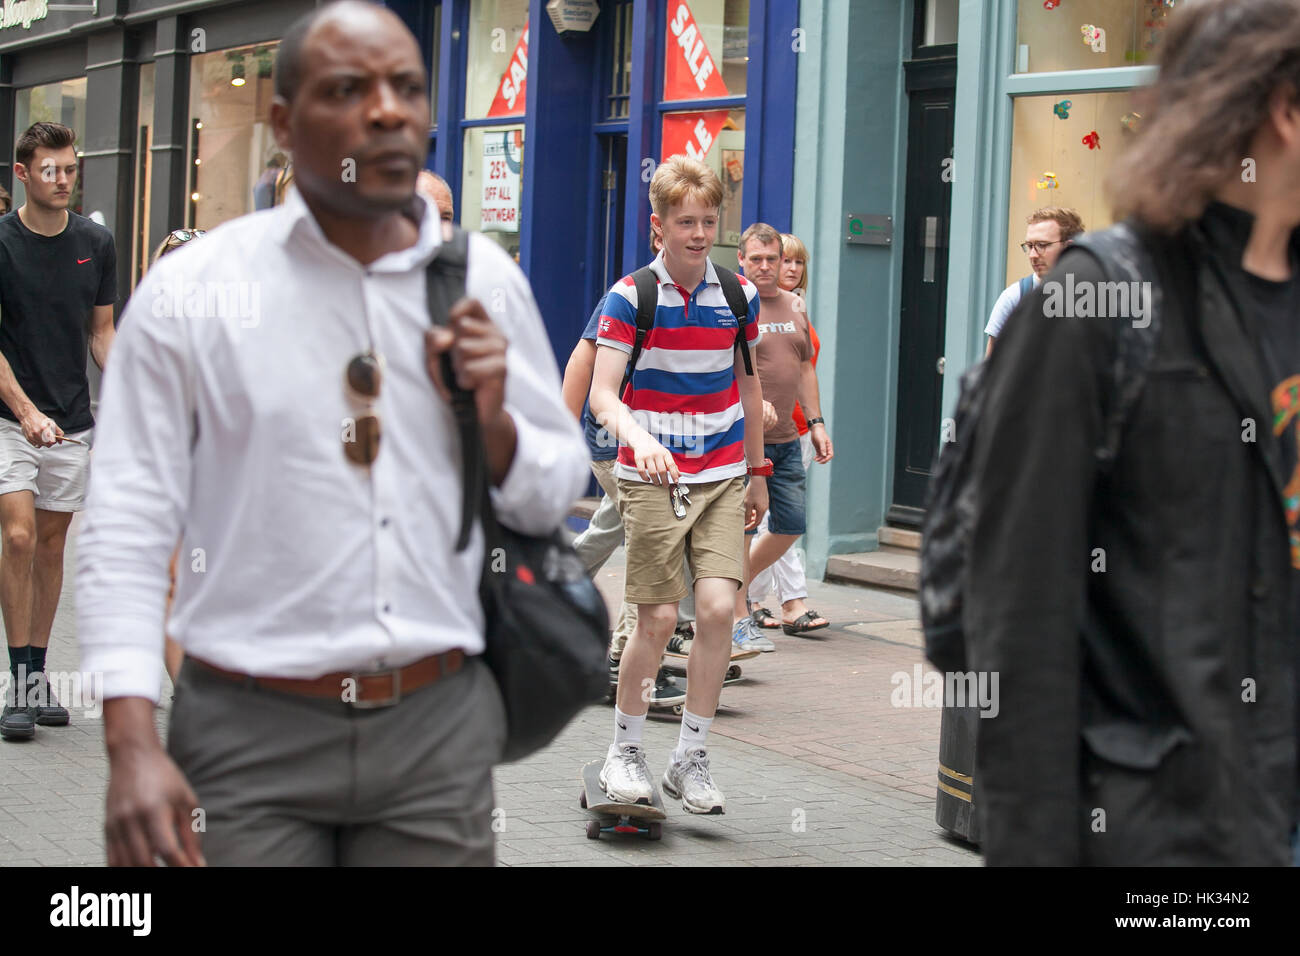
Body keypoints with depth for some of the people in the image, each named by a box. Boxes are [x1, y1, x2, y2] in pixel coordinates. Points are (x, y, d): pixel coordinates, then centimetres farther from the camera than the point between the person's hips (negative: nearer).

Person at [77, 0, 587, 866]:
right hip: (252, 732, -2)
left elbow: (557, 495, 14)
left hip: (441, 729, 3)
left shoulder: (486, 281, 7)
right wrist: (132, 745, -13)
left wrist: (491, 424, -8)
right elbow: (128, 525, -5)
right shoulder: (190, 291, -3)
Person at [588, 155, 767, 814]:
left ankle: (690, 759, 3)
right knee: (658, 616, -5)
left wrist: (757, 472, 20)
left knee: (718, 605, -10)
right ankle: (625, 752, 16)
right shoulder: (630, 298, -7)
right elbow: (602, 394, -14)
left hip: (721, 476, 3)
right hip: (650, 476, -3)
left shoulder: (738, 295, 4)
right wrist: (637, 437, -35)